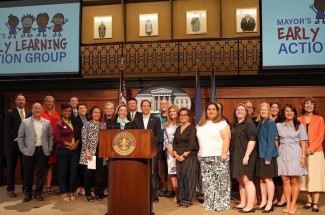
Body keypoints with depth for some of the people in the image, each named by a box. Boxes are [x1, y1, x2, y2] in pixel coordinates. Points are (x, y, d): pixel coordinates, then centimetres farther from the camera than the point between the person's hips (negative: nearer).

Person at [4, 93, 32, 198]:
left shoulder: (29, 113, 10)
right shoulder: (10, 113, 2)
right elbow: (8, 128, -5)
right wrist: (16, 138, -11)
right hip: (14, 143, -2)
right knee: (11, 168, 3)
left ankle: (26, 188, 17)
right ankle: (10, 189, 12)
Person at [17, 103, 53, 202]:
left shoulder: (47, 122, 6)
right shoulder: (25, 122, 2)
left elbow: (51, 137, 9)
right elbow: (20, 137, 3)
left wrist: (49, 149, 2)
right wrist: (23, 149, -4)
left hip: (43, 151, 1)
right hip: (29, 151, -1)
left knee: (41, 173, 5)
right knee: (28, 173, 7)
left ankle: (38, 193, 18)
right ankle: (28, 193, 21)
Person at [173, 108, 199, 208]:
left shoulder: (192, 128, -5)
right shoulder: (178, 128, 14)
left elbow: (192, 144, -13)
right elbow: (174, 142, 12)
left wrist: (184, 155, -14)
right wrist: (176, 154, -2)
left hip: (189, 157, -6)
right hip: (179, 157, 6)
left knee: (188, 178, -2)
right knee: (180, 178, 7)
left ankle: (188, 199, 8)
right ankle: (181, 199, 17)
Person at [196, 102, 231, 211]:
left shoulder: (222, 123, -4)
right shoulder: (200, 124, 15)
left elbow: (226, 139, -11)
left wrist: (224, 153, -19)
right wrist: (199, 152, 15)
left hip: (218, 157, -5)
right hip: (204, 158, 6)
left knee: (220, 182, -3)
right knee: (207, 182, 8)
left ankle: (221, 204, 6)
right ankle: (209, 203, 17)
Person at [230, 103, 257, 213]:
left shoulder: (249, 123, -8)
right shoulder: (235, 125, 15)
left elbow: (252, 140, -17)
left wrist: (247, 155, -23)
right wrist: (233, 155, 17)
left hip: (245, 156, -8)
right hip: (236, 156, 8)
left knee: (246, 180, -8)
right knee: (240, 180, 12)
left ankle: (250, 205, -2)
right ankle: (243, 203, 21)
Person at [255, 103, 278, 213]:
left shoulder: (271, 123, -10)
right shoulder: (259, 123, 11)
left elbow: (271, 141, -15)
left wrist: (268, 157, -19)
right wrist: (261, 155, 6)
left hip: (268, 155, -7)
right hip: (260, 155, 7)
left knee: (268, 179, -2)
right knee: (262, 179, 11)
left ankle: (270, 204, 8)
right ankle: (263, 201, 21)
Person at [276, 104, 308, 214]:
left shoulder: (299, 126, 4)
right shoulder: (278, 125, 7)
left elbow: (303, 142, 3)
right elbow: (276, 141, 10)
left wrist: (303, 156, -5)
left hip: (295, 154, -1)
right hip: (283, 154, 1)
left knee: (294, 180, 0)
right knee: (285, 180, 3)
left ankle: (293, 204, 9)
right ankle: (288, 204, 12)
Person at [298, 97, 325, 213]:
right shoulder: (299, 120, 6)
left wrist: (311, 149, -13)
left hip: (316, 152, -2)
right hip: (302, 152, 2)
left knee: (315, 176, -1)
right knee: (305, 176, 5)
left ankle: (315, 203, 4)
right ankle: (309, 201, 14)